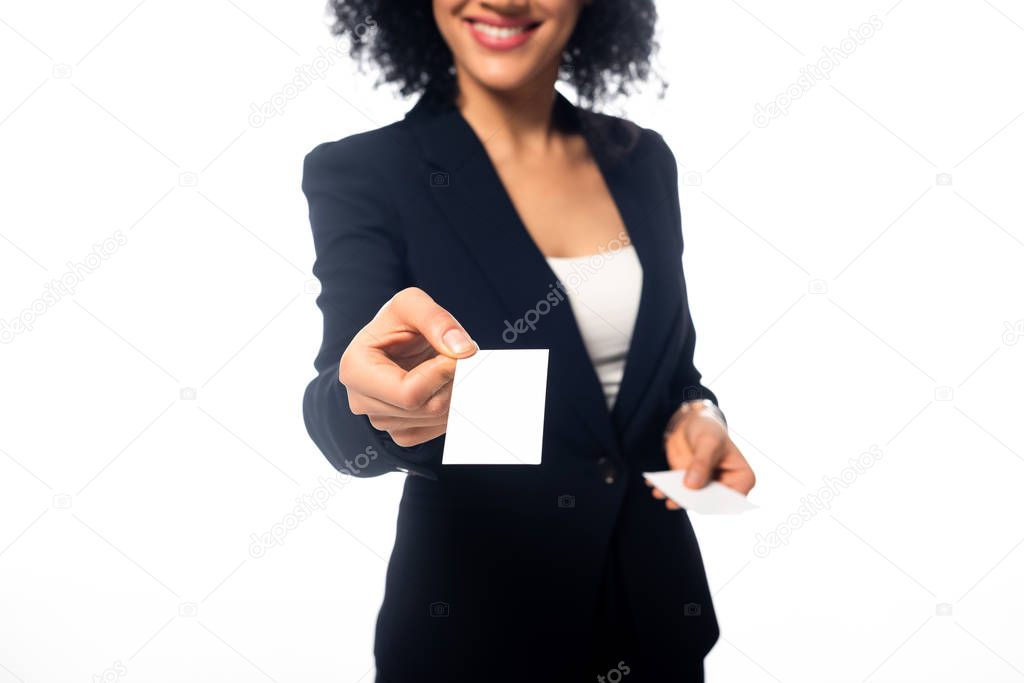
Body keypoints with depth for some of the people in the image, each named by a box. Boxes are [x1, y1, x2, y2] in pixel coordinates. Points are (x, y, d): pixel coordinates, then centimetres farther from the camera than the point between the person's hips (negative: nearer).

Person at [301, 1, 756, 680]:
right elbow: (343, 429, -21)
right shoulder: (361, 173, -11)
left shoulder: (643, 159, 1)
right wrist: (374, 395, -42)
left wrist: (697, 415, -9)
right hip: (474, 622, -4)